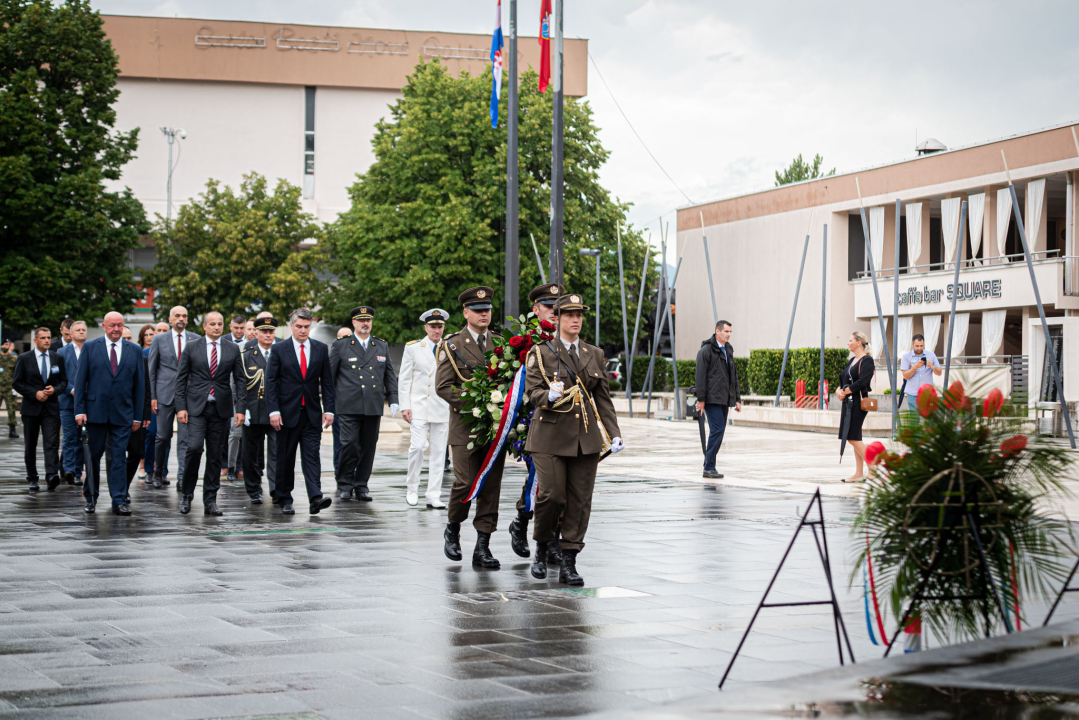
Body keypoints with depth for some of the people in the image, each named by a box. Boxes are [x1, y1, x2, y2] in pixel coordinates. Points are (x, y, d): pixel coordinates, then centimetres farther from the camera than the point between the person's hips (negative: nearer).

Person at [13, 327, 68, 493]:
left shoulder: (58, 358, 8)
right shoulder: (24, 359, 1)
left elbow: (64, 381, 12)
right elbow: (16, 383, -1)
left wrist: (55, 390, -9)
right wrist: (35, 393, -13)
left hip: (51, 408, 0)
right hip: (31, 408, 0)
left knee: (52, 443, -14)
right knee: (30, 446, 7)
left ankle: (52, 476, -25)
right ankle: (32, 478, 18)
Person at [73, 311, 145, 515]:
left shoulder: (134, 350, 7)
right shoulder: (90, 347, 4)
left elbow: (139, 384, 8)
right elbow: (80, 380, 2)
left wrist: (138, 415, 4)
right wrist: (79, 410, -6)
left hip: (122, 414, 1)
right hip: (95, 412, 0)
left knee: (119, 457, -2)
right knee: (93, 456, 7)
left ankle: (119, 501, -1)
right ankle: (90, 497, 21)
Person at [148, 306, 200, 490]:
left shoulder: (196, 340, 7)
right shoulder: (159, 340, 7)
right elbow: (152, 370, 7)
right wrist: (152, 396, 1)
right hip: (165, 394, 0)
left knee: (185, 438, -6)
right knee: (163, 436, 6)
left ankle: (182, 479, -7)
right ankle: (158, 473, 24)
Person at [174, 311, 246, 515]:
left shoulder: (233, 349, 8)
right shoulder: (192, 348, 4)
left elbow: (240, 381, 8)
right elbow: (181, 379, 5)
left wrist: (240, 409, -1)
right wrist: (181, 407, -4)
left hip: (221, 409, 2)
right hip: (196, 407, -2)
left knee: (215, 455, 3)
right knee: (194, 447, -16)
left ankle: (210, 500, 10)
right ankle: (187, 494, -1)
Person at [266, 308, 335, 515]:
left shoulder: (321, 349, 7)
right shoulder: (279, 350, 0)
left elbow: (327, 381, 8)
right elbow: (270, 382, -2)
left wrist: (328, 409, 0)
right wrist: (274, 411, -11)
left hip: (312, 413, 1)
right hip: (287, 413, -1)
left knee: (312, 455, -8)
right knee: (285, 458, 6)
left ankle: (315, 498, -17)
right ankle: (284, 499, 15)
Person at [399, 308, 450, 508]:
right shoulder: (413, 348, 5)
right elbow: (405, 379, 4)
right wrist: (404, 406, -4)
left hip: (443, 408, 2)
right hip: (419, 407, -2)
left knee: (439, 452, 1)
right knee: (417, 447, -13)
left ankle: (434, 496, 5)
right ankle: (412, 488, 6)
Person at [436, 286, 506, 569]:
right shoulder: (452, 345, 1)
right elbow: (443, 386, -6)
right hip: (466, 426, -3)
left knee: (491, 487, 1)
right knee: (466, 483, -9)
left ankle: (482, 547, 6)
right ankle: (453, 529, 19)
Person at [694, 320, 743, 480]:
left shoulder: (728, 350, 18)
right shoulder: (706, 350, -7)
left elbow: (733, 376, 23)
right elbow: (700, 376, -11)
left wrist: (737, 398, 17)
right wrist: (701, 399, -15)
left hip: (724, 399, 8)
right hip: (712, 398, -8)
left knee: (718, 432, 6)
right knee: (717, 430, -14)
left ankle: (709, 467, 10)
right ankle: (709, 468, -10)